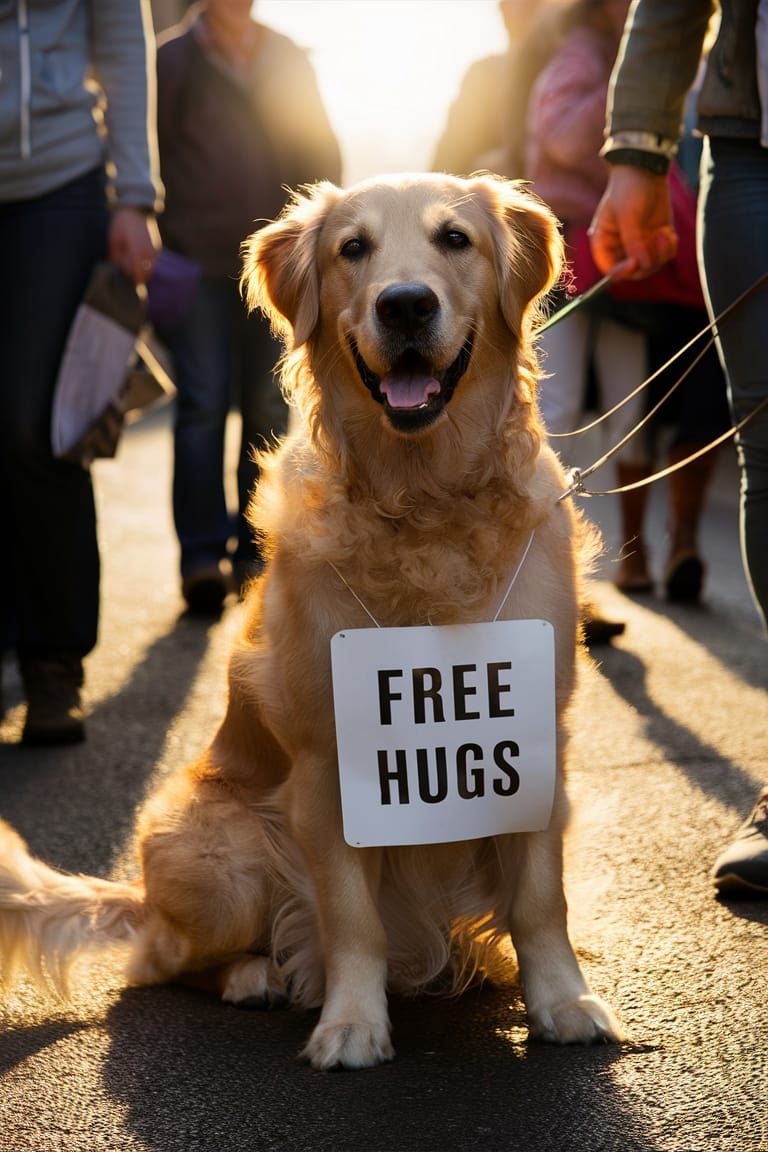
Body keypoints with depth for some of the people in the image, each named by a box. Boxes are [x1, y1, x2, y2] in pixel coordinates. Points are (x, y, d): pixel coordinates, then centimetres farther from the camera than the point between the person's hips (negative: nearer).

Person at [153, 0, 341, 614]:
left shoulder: (288, 59, 14)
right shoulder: (171, 58, 5)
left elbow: (321, 153, 16)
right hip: (197, 263, -3)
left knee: (268, 408, 5)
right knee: (203, 404, -9)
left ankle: (256, 554, 13)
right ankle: (202, 558, -8)